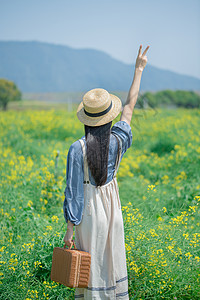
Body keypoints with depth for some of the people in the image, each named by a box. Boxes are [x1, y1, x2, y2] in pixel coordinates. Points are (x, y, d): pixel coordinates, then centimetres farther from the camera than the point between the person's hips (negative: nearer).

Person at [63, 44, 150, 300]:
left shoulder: (77, 149, -19)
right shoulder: (118, 141, -9)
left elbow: (74, 190, -15)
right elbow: (130, 106, 6)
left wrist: (70, 229, -7)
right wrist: (138, 69, 16)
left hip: (88, 212, -3)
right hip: (112, 211, 3)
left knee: (88, 266, 8)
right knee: (113, 262, 16)